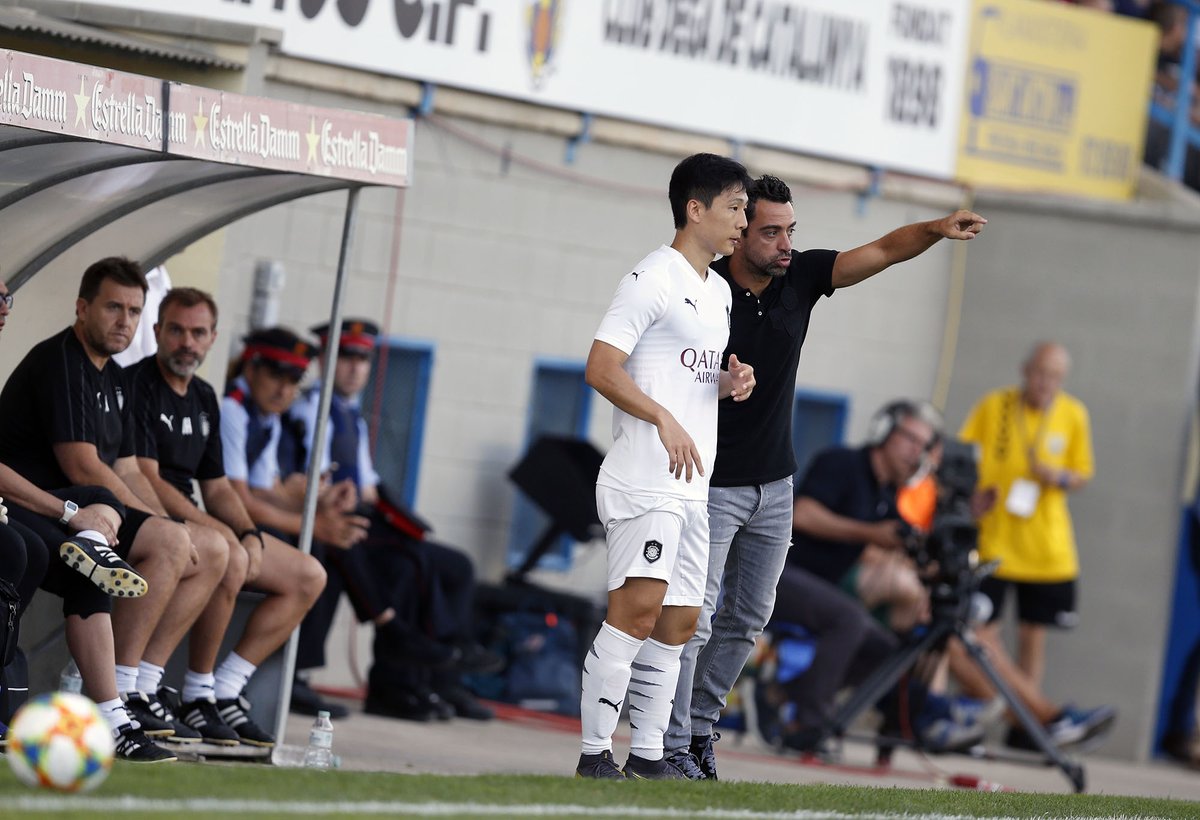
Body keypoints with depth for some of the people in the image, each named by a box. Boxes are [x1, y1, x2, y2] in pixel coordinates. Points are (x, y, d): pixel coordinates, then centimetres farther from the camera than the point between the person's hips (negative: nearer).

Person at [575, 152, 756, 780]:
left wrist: (730, 384, 9)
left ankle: (648, 753, 15)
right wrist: (664, 419, -22)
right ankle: (595, 754, -16)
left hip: (692, 484, 10)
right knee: (637, 610, -17)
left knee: (679, 620, 9)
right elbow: (601, 368, -15)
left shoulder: (718, 291, 21)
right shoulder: (653, 279, -8)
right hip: (644, 478, -10)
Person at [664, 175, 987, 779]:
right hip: (711, 483, -6)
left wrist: (936, 229, -23)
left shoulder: (801, 276, -3)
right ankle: (670, 745, -6)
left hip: (774, 485, 6)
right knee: (693, 617, -11)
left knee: (748, 616, 12)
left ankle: (700, 725, 24)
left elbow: (883, 251, -5)